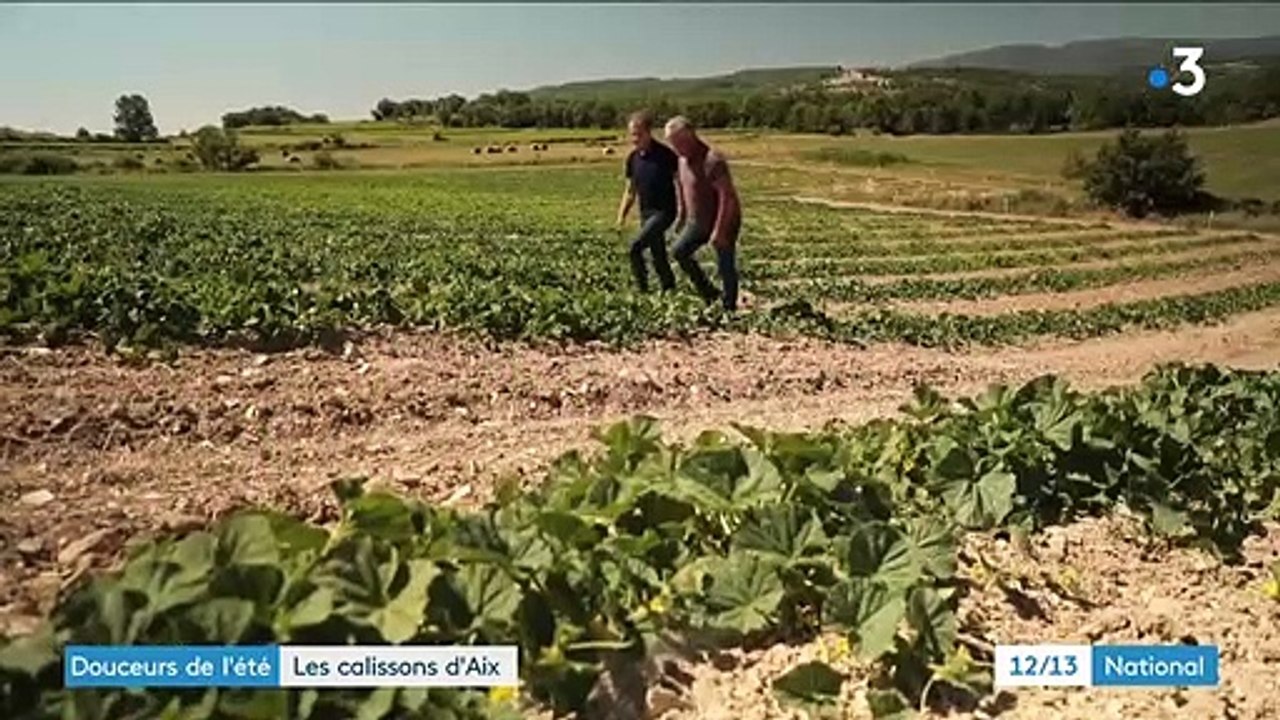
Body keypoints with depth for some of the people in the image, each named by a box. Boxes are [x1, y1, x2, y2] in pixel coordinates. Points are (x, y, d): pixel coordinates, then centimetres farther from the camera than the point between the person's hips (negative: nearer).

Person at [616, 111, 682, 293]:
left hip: (664, 211, -6)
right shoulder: (633, 158, 6)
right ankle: (669, 289, 24)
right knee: (658, 256, 12)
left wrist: (681, 213, -14)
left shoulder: (665, 155, -13)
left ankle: (643, 289, -10)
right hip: (646, 212, 7)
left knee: (635, 247, -21)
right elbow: (630, 190, 15)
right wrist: (622, 213, 7)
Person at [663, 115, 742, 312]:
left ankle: (729, 307, 14)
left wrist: (719, 230, -30)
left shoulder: (713, 161, -25)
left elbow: (727, 197, -28)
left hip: (724, 222, -9)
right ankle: (709, 294, 14)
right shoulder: (684, 160, 3)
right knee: (679, 252, 3)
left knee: (725, 267, -1)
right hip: (700, 222, 9)